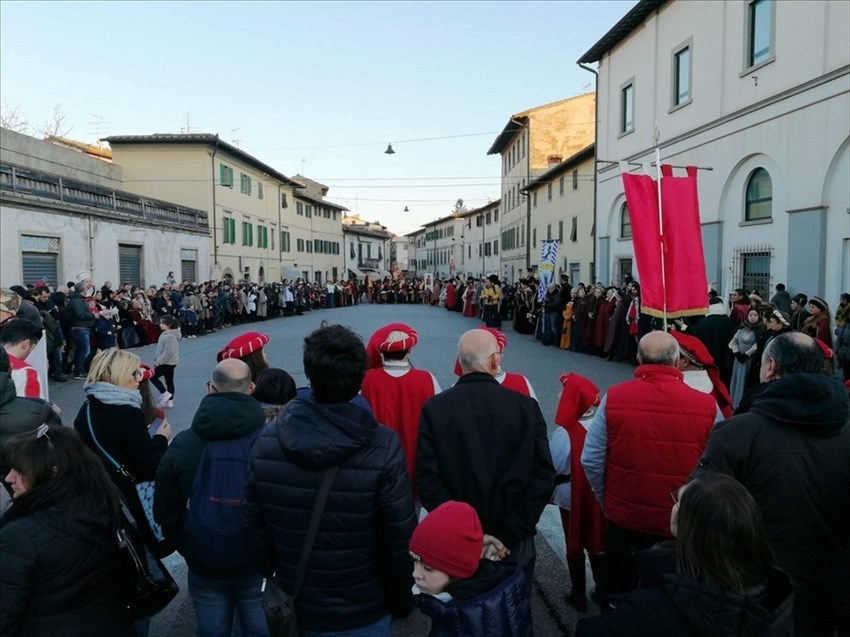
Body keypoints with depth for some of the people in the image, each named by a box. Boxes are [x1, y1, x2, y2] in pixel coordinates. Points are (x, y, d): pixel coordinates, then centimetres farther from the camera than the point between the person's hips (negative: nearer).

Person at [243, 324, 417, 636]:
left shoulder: (267, 441, -13)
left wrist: (274, 581, 13)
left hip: (295, 612, 3)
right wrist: (402, 600, 0)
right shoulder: (384, 447, -24)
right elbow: (401, 540, -19)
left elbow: (254, 531, -4)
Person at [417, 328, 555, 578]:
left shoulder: (434, 409, -12)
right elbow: (543, 477, -13)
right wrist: (510, 535, -10)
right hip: (515, 546, 0)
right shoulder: (527, 406, -11)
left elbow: (427, 480, -15)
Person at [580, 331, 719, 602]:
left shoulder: (613, 398, -14)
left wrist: (606, 500, 6)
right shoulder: (707, 406, -15)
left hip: (623, 521, 0)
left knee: (622, 599, 21)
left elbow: (591, 460, -11)